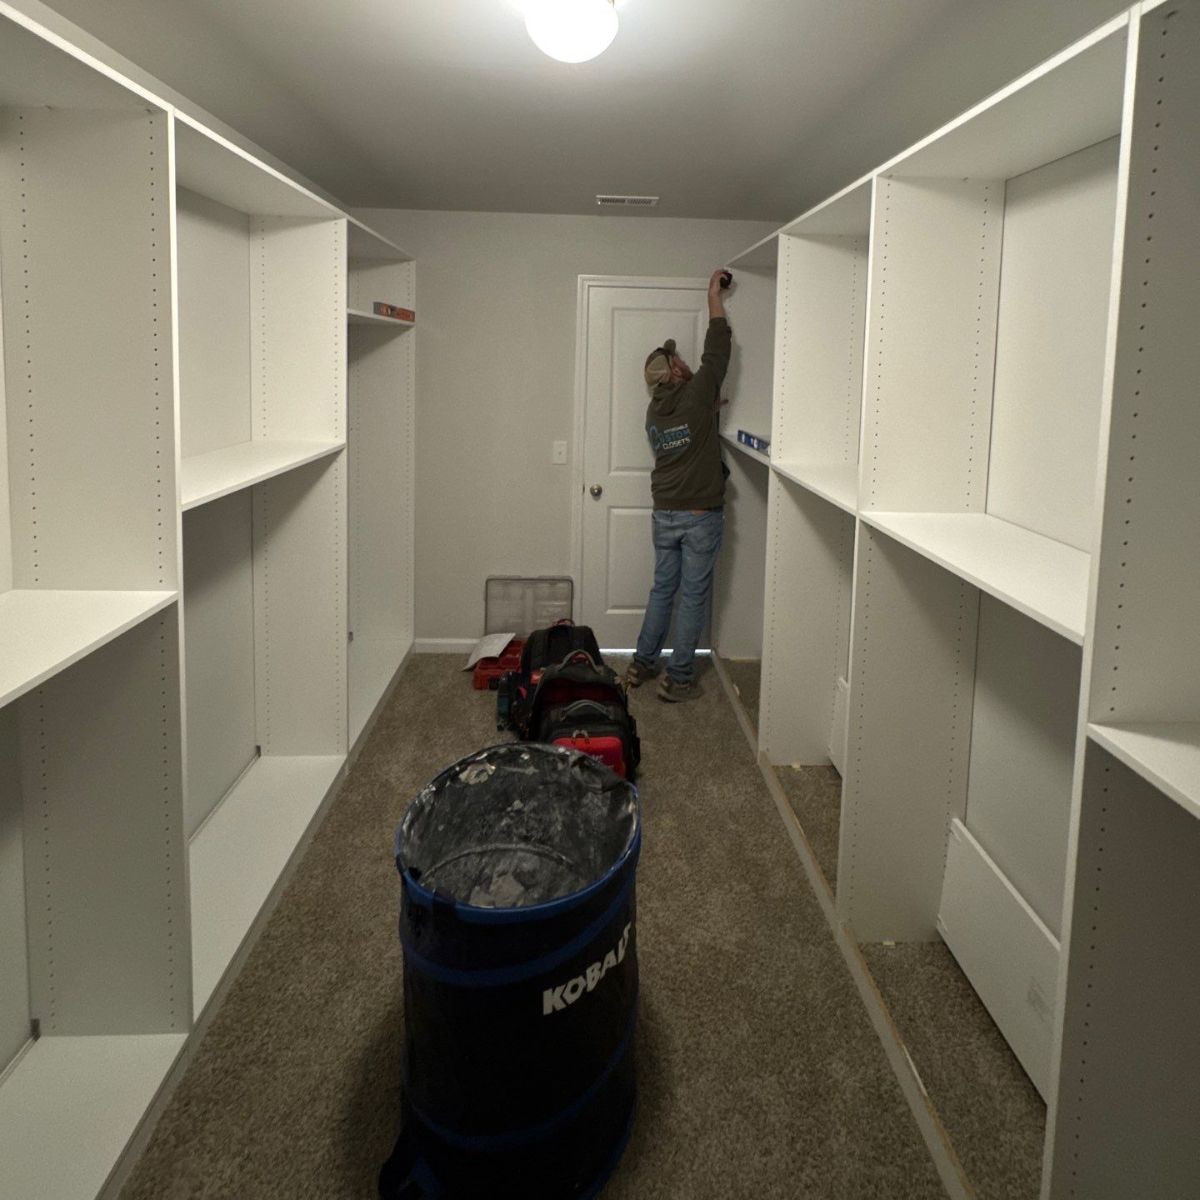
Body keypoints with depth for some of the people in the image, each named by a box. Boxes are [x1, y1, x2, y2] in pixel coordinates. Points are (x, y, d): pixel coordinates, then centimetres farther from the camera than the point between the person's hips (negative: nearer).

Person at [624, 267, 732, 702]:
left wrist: (711, 409, 19)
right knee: (693, 596, 2)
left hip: (664, 514, 6)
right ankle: (678, 677, 6)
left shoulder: (654, 413, 6)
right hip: (701, 515, -6)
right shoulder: (696, 396, -12)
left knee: (662, 589, 17)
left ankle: (642, 664, 22)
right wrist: (714, 296, 4)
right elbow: (717, 351, -4)